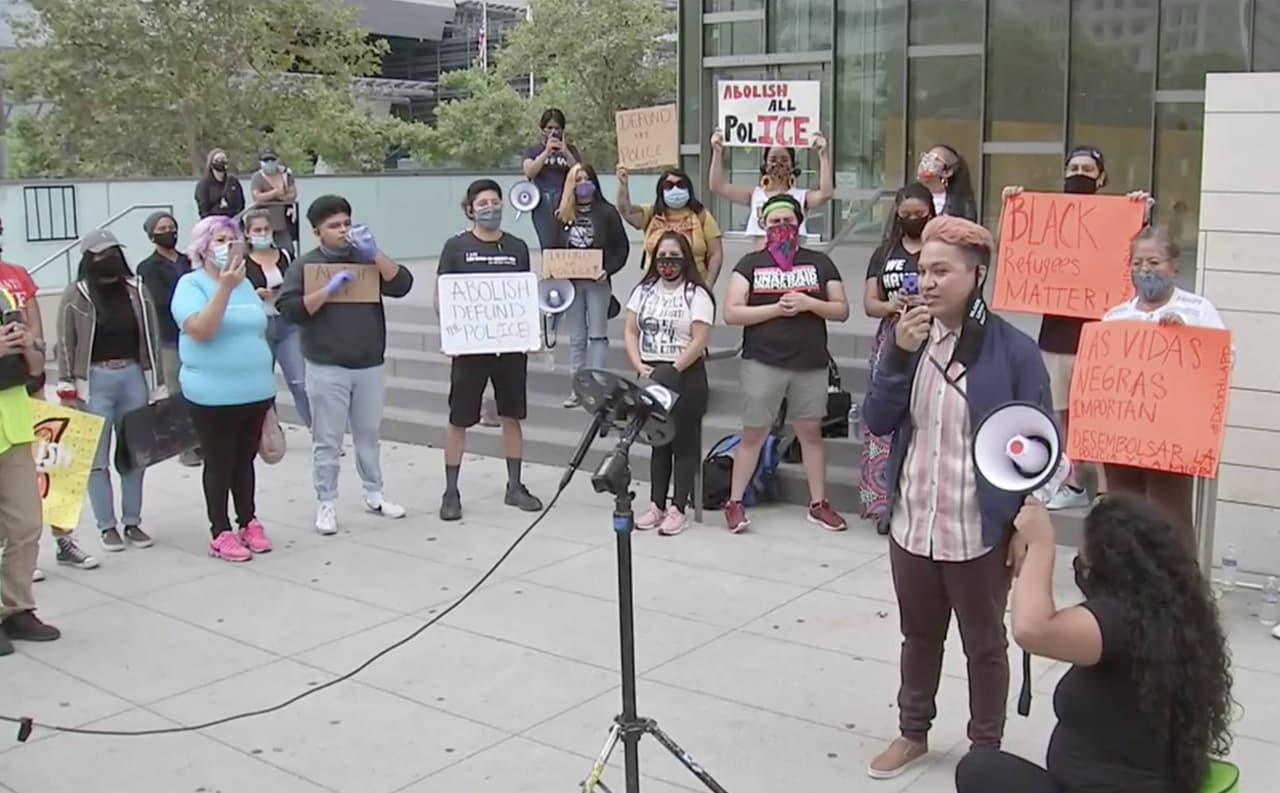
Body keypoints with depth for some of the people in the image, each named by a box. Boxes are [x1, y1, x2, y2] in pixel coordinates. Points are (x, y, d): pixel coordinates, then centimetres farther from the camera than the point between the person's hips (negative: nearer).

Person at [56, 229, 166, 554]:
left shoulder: (136, 290, 4)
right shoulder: (76, 294, -4)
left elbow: (152, 339, 7)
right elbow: (66, 344, -4)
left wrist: (157, 385, 5)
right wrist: (68, 390, -7)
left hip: (133, 376, 3)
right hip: (95, 381, -3)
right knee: (98, 459, 4)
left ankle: (133, 522, 20)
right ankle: (107, 526, 13)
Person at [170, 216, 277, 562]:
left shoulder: (245, 283, 11)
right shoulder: (191, 284, -8)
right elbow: (201, 330, -23)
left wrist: (266, 383, 18)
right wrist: (224, 287, -28)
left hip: (255, 392, 6)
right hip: (214, 397, -6)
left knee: (245, 461, 16)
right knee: (219, 464, 3)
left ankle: (249, 522, 27)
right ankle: (221, 534, 12)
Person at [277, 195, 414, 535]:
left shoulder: (367, 259, 8)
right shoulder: (305, 264, 0)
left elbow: (402, 285, -5)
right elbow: (289, 308, -11)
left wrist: (374, 254, -15)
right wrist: (329, 289, -19)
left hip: (369, 366, 3)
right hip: (326, 369, -3)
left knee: (368, 434, 15)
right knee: (327, 440, 2)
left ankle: (374, 494, 27)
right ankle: (326, 504, 11)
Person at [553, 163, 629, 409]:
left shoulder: (606, 212, -3)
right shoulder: (562, 215, 5)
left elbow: (622, 246, -3)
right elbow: (552, 248, 9)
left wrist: (608, 269, -15)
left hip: (597, 282, -3)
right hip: (570, 282, 3)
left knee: (597, 334, 0)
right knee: (576, 337, 9)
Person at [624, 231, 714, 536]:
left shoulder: (697, 294, -6)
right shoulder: (644, 291, 10)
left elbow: (699, 341, -13)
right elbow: (631, 332, 7)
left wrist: (672, 370, -19)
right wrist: (639, 366, -7)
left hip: (685, 376, -5)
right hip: (650, 375, 5)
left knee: (684, 442, 1)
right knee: (657, 441, 12)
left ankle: (678, 509, 6)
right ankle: (657, 505, 19)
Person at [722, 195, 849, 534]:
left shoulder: (820, 263, 8)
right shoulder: (751, 263, 3)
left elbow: (842, 310, 6)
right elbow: (730, 313, -5)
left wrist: (808, 304, -12)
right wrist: (775, 308, -14)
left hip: (810, 364, 2)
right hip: (762, 363, -2)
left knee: (811, 431, 8)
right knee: (753, 433, 3)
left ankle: (818, 503, 16)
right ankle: (735, 502, 11)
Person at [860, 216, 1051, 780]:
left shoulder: (1014, 350, -12)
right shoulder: (910, 338, 2)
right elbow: (877, 422, -3)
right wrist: (899, 354, -16)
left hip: (979, 533, -4)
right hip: (911, 524, 4)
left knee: (984, 645, 14)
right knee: (919, 636, 21)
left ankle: (986, 749, 32)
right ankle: (913, 732, 40)